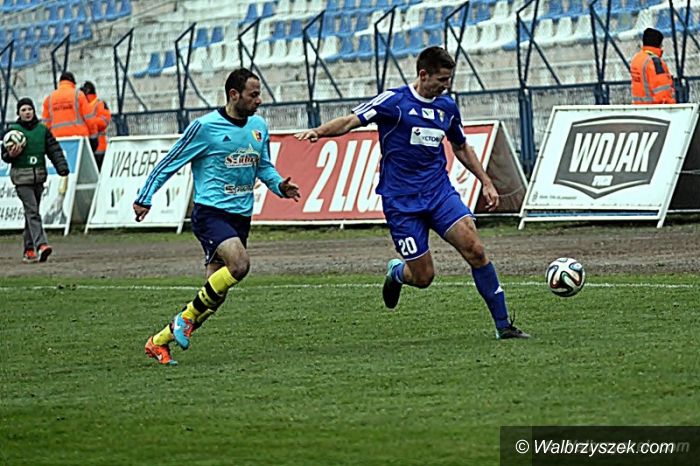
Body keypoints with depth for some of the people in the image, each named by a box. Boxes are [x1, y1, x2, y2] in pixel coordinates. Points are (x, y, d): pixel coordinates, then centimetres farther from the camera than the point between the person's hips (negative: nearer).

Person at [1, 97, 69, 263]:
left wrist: (62, 167, -9)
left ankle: (28, 250, 17)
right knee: (32, 211, -15)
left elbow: (54, 149, 4)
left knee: (31, 212, 10)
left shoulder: (42, 129, 8)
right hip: (22, 176, -4)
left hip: (39, 175, 4)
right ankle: (41, 245, -28)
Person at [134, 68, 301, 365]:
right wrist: (144, 198, -5)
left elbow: (264, 166, 23)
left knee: (216, 294, 2)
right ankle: (186, 318, -12)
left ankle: (160, 341, 15)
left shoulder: (259, 127, 11)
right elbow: (171, 162, -2)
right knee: (239, 264, -30)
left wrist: (279, 185, 3)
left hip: (240, 217, 7)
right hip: (210, 213, -7)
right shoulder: (205, 127, -8)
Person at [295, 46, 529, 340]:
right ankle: (396, 272, 34)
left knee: (475, 249, -17)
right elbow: (350, 121, -13)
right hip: (401, 202, -4)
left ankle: (503, 325, -10)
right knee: (423, 277, -5)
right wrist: (319, 132, -31)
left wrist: (486, 182, 21)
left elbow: (461, 148, 25)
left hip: (440, 193, 4)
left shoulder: (447, 107, 9)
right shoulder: (394, 101, -7)